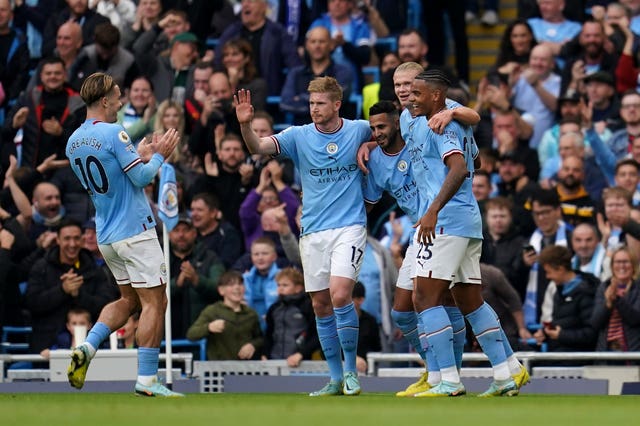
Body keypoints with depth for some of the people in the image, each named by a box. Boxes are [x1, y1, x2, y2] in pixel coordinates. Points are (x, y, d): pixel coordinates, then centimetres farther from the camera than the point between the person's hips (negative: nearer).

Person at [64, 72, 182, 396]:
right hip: (134, 231, -8)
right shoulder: (113, 133, -15)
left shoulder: (74, 142, 10)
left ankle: (87, 348, 0)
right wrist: (158, 156, 2)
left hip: (105, 236, 8)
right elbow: (141, 178, -15)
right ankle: (146, 379, -6)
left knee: (128, 300, 19)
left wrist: (140, 155, 20)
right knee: (154, 302, -3)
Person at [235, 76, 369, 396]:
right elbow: (257, 147, -12)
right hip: (313, 232, 3)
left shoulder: (358, 130, 0)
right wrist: (245, 125, -32)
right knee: (321, 305, 5)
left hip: (349, 227, -3)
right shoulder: (299, 136, 1)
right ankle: (335, 378, 16)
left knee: (339, 294, -19)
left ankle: (351, 370, -6)